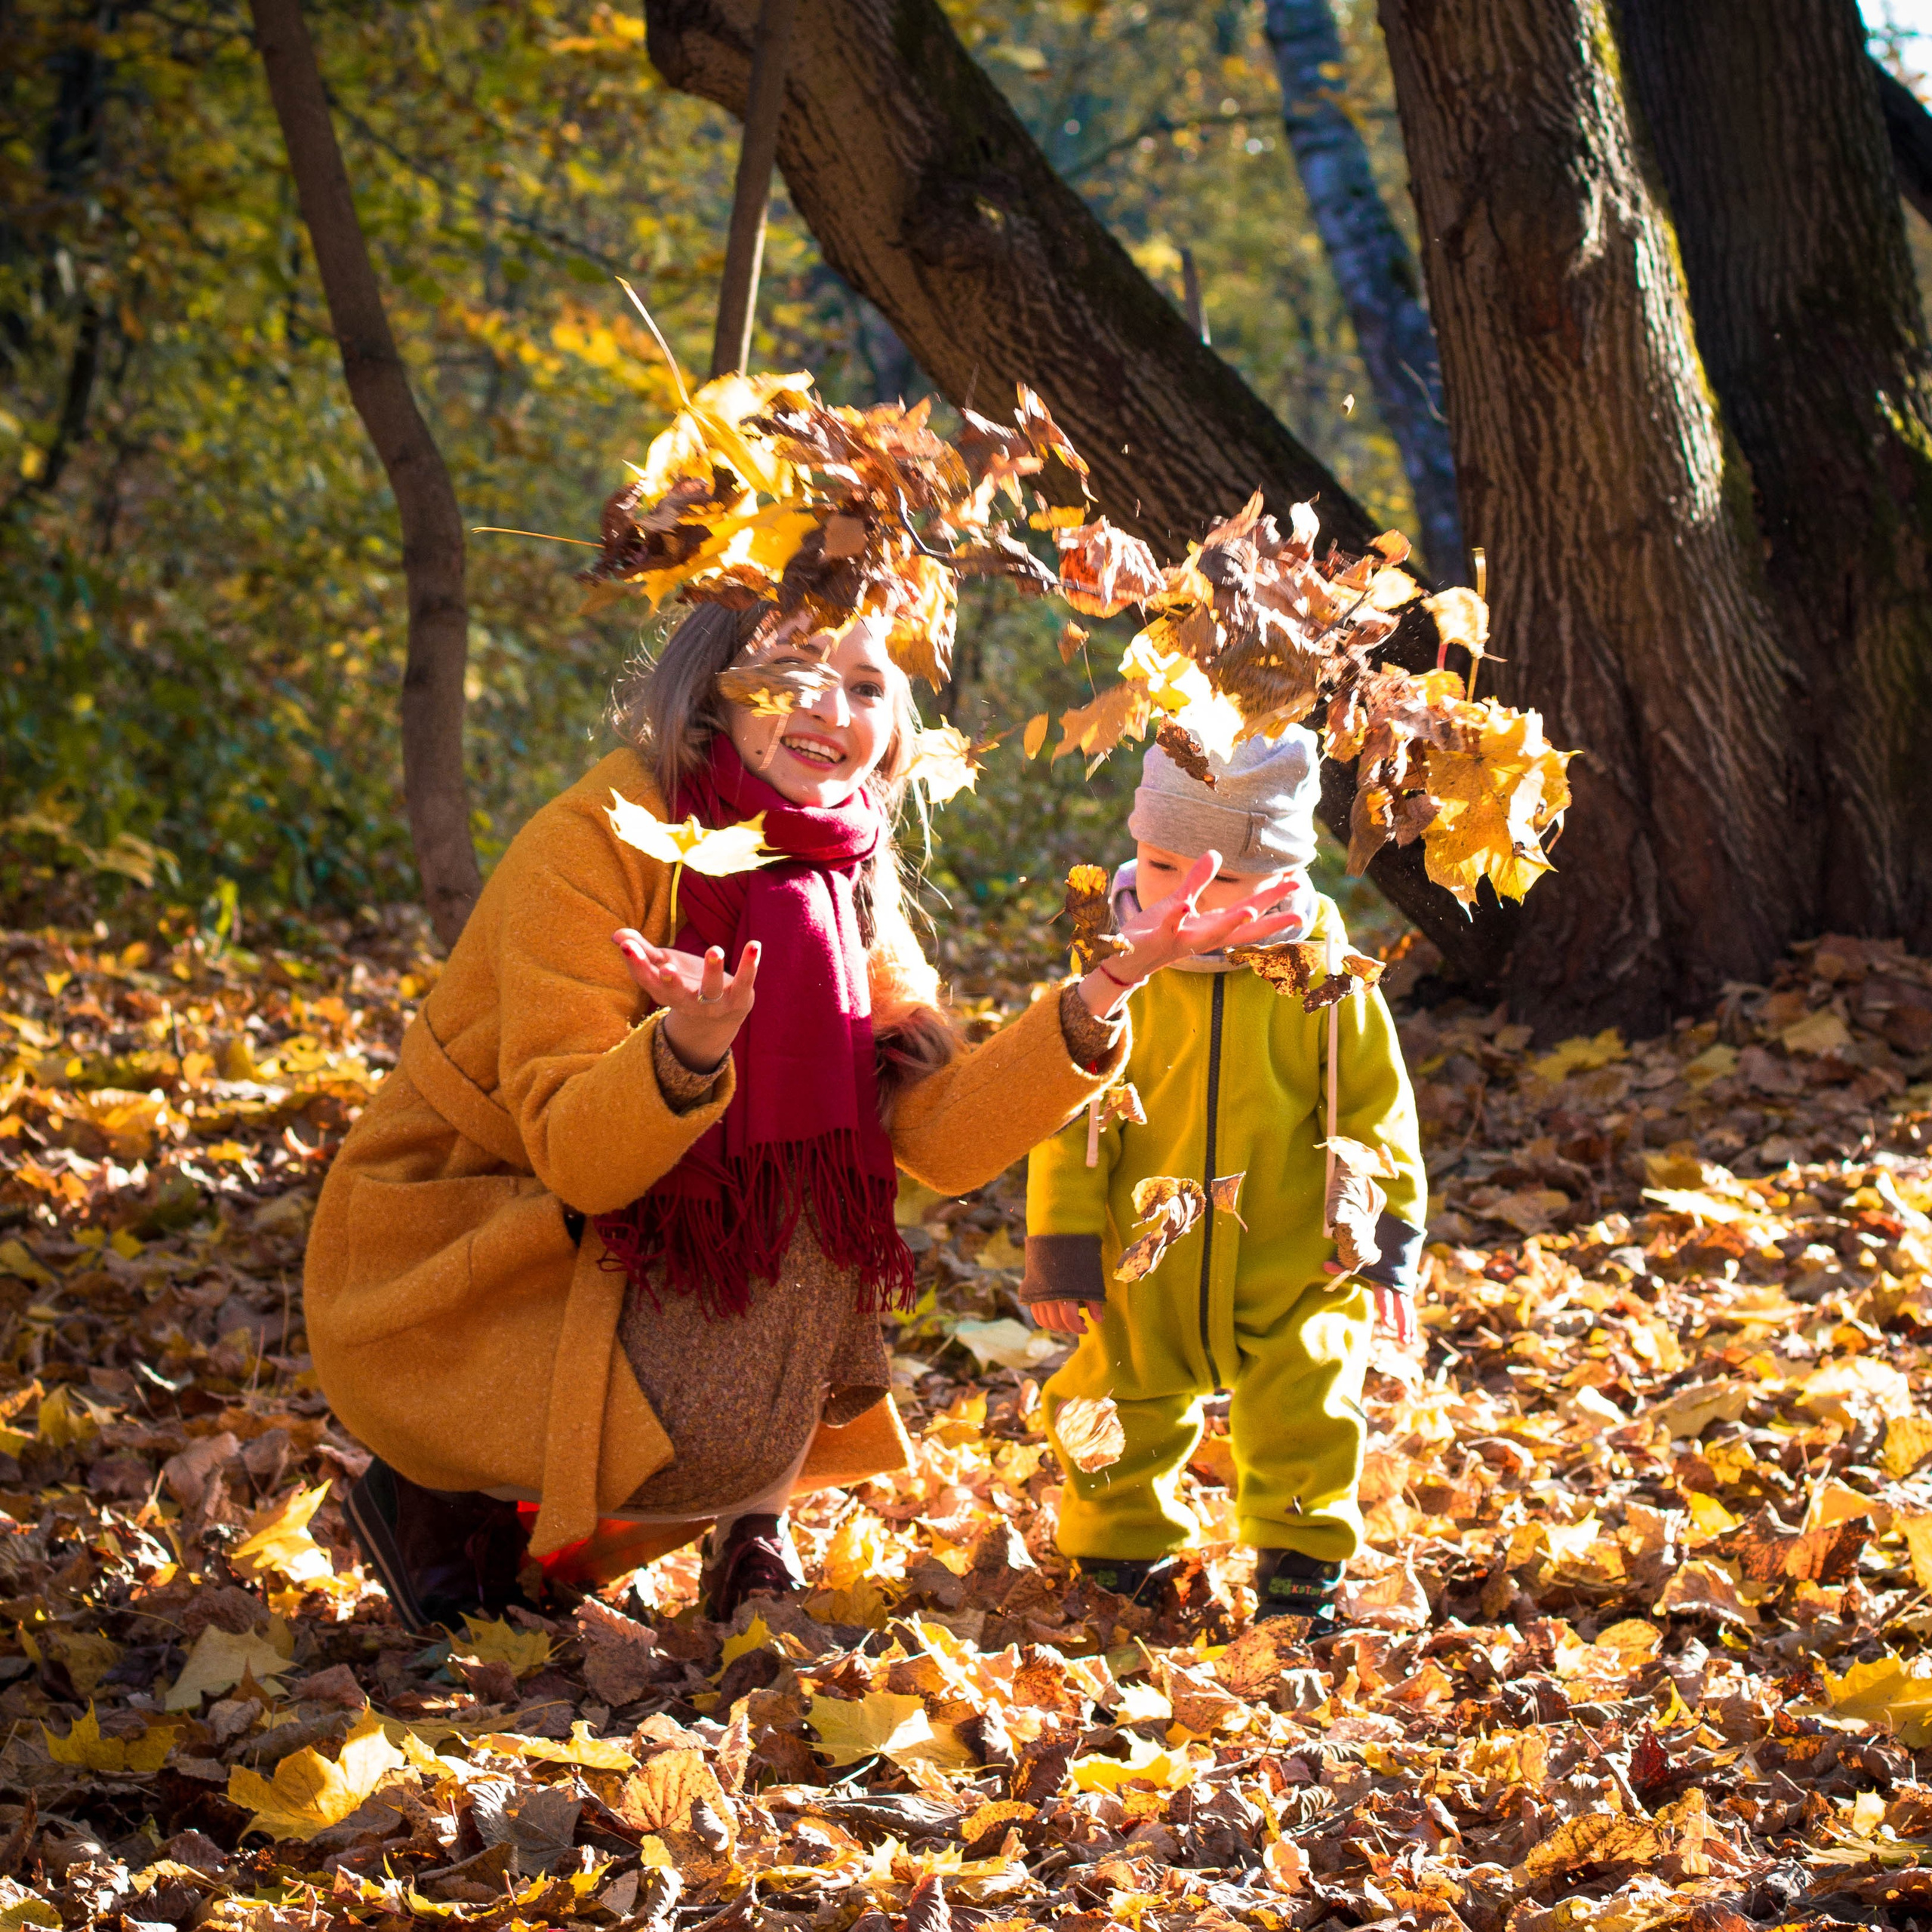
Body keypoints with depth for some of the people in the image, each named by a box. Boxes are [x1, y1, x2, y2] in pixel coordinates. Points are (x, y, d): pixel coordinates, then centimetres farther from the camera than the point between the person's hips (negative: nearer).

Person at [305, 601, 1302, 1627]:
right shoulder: (596, 841, -21)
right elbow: (573, 1159, -26)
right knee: (728, 1434, -26)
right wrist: (690, 1049, -45)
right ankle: (444, 1499, -3)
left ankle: (750, 1529, 1)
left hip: (616, 1257, 7)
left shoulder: (845, 887, -1)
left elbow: (941, 1132, -11)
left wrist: (1105, 987, -22)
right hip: (431, 1259, -6)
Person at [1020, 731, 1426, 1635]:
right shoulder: (1116, 972, -9)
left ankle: (1301, 1565, 27)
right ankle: (1119, 1552, 34)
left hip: (1293, 1274, -1)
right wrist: (1063, 1247, -6)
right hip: (1144, 1278, 1)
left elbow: (1374, 1109, -1)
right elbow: (1071, 1116, -4)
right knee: (1120, 1422, 12)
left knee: (1301, 1422, 6)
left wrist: (1383, 1240, -4)